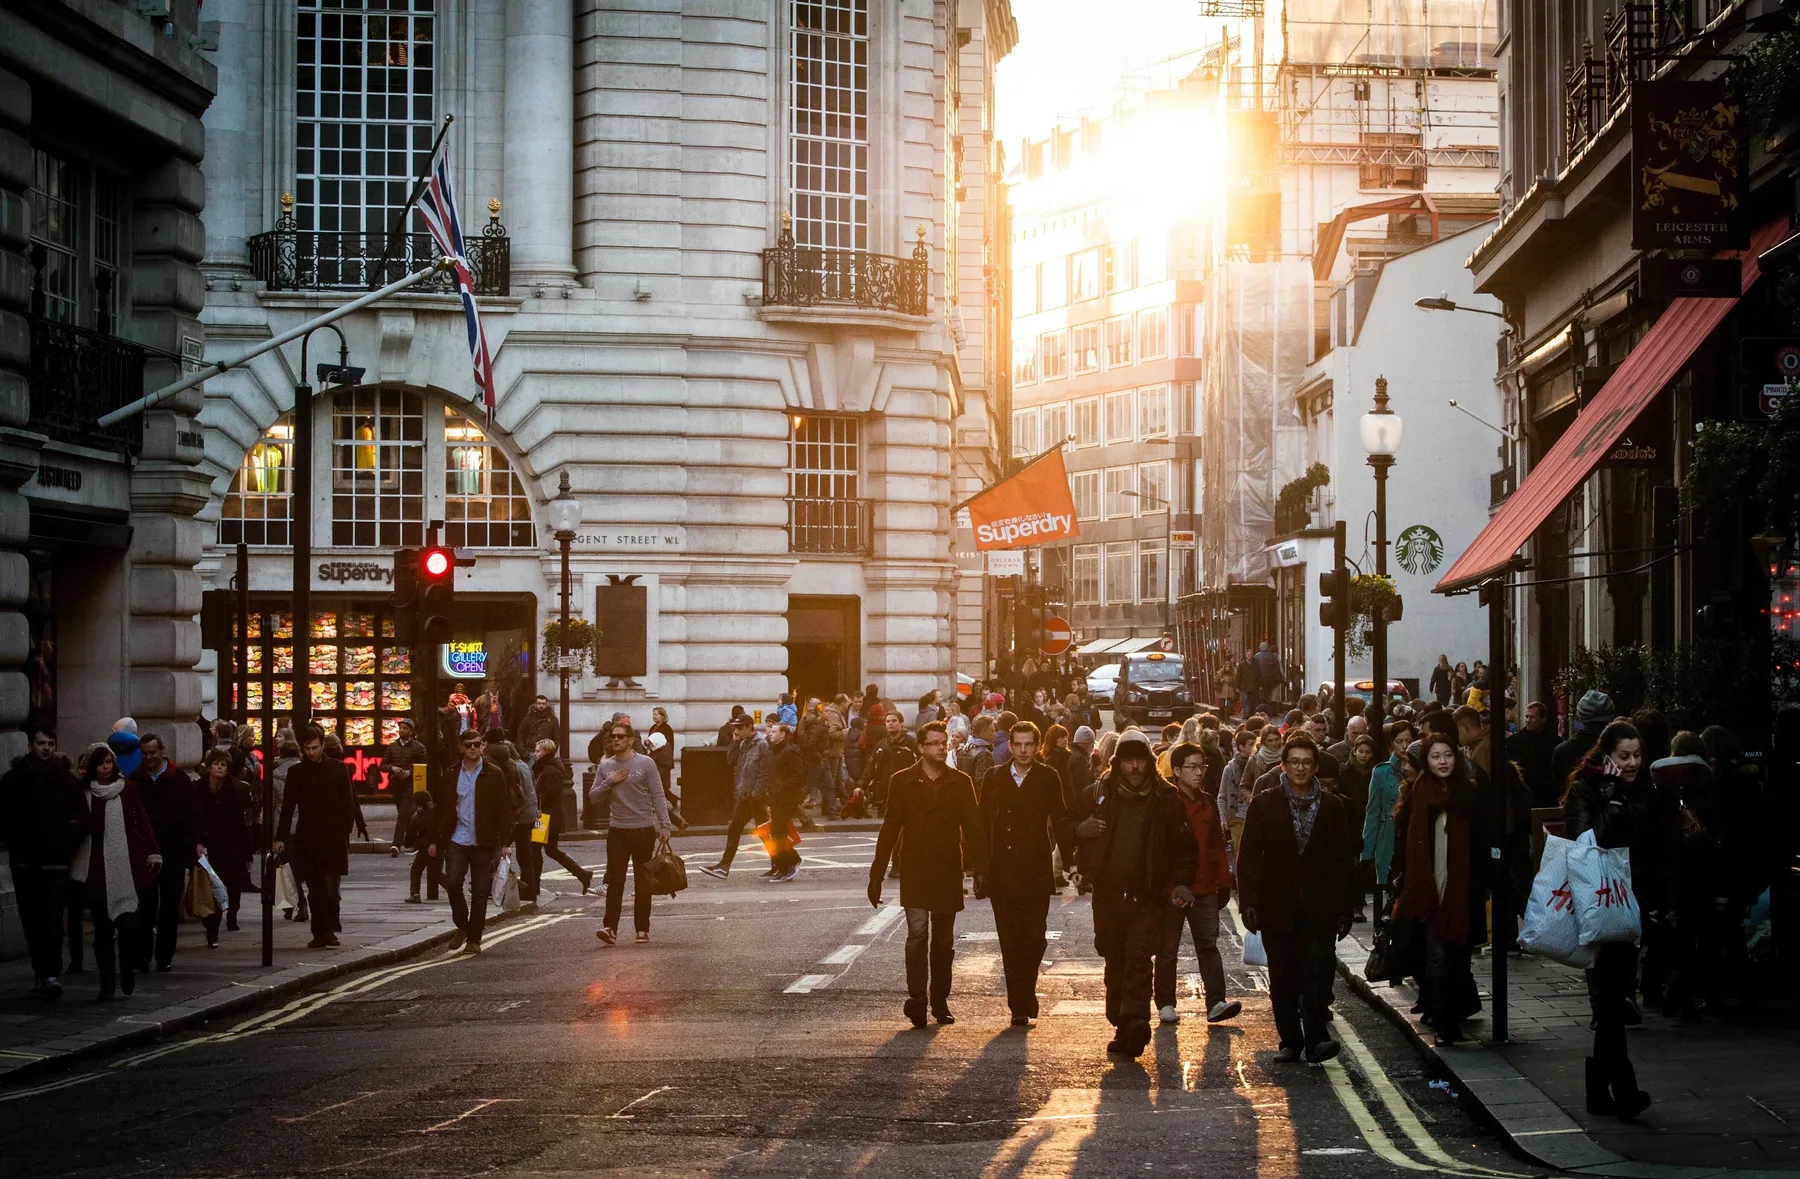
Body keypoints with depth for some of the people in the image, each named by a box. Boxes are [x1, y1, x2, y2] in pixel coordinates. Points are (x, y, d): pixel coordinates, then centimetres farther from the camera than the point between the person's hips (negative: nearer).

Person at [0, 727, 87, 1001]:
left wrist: (65, 847, -7)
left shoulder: (68, 781, 3)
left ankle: (51, 974, -16)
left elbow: (81, 821, 2)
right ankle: (42, 973, 15)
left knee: (53, 921, -12)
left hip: (56, 864, -2)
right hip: (24, 864, 2)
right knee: (32, 923, 6)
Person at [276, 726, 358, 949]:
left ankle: (329, 929, -4)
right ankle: (320, 934, 7)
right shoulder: (296, 773, 10)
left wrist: (344, 833, -7)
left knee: (330, 886, -11)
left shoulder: (338, 769, 3)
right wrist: (280, 837, 5)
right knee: (315, 890, 3)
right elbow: (288, 807, 12)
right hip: (307, 839, 3)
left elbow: (348, 805, 3)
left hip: (333, 839, -2)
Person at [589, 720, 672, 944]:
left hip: (644, 829, -2)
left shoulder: (645, 764, -3)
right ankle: (610, 927, -13)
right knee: (615, 880, -7)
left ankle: (642, 929, 12)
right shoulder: (606, 766, 7)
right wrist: (610, 782, -9)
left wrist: (664, 826, -10)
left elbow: (658, 796, -3)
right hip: (617, 830, 2)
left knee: (642, 882, 5)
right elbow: (593, 795, 8)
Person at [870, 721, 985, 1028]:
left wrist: (982, 870, -5)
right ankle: (917, 997, -22)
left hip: (949, 873, 2)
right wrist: (876, 876, 0)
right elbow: (889, 830, 2)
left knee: (944, 941, 9)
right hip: (915, 873, -2)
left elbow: (973, 829, 4)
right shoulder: (902, 782, 2)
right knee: (917, 933, -16)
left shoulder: (960, 782, 5)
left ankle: (940, 1001, 18)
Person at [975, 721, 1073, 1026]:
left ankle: (1024, 997, 14)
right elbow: (983, 823, 8)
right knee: (1010, 941, 2)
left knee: (1035, 938, -6)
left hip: (1036, 873, -1)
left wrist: (1070, 863, 0)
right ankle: (1020, 1006, 7)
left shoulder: (1048, 778, 3)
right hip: (1002, 874, 1)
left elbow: (1061, 822, 5)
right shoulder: (994, 777, 7)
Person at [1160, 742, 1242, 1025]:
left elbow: (1217, 844, 17)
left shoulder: (1208, 803, 12)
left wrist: (1224, 881, 12)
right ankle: (1165, 1004, 12)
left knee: (1208, 944, -3)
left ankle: (1216, 1002, -9)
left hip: (1204, 888, 5)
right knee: (1168, 948, 5)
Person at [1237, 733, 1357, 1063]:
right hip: (1277, 907, 1)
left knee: (1317, 970, -13)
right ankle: (1290, 1041, 13)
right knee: (1282, 977, 5)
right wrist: (1249, 902, -5)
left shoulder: (1332, 807, 8)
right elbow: (1249, 858, 3)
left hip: (1320, 908, 0)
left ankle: (1316, 1039, -13)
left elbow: (1343, 861, 9)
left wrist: (1344, 907, 4)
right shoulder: (1264, 804, 5)